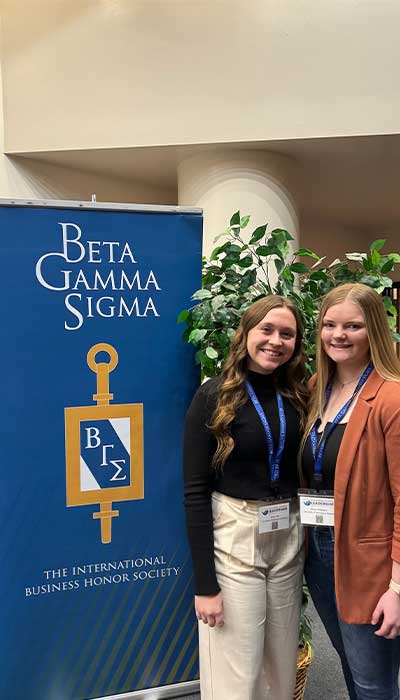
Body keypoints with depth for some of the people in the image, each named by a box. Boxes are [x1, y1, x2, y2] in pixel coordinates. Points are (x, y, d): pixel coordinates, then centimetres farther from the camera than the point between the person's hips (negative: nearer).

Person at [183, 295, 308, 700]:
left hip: (289, 538, 5)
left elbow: (304, 471, 10)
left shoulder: (298, 396, 3)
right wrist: (204, 583, -14)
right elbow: (195, 492, -13)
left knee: (281, 666, 19)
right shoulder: (214, 397, -12)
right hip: (232, 540, -5)